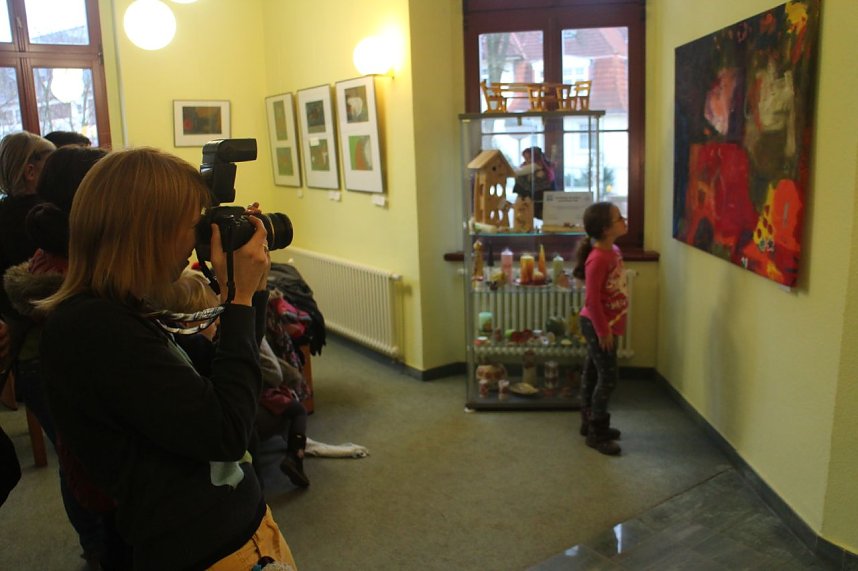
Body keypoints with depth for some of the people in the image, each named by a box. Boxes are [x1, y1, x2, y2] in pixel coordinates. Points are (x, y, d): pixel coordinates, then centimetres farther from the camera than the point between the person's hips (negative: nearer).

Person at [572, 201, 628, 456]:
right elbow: (592, 300, -24)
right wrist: (603, 330, -20)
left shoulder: (613, 251, 5)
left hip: (607, 323, 9)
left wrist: (608, 326, 18)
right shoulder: (598, 259, -25)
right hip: (598, 325, -9)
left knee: (592, 373, 18)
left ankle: (590, 423, 31)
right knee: (608, 378, -2)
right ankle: (596, 434, 10)